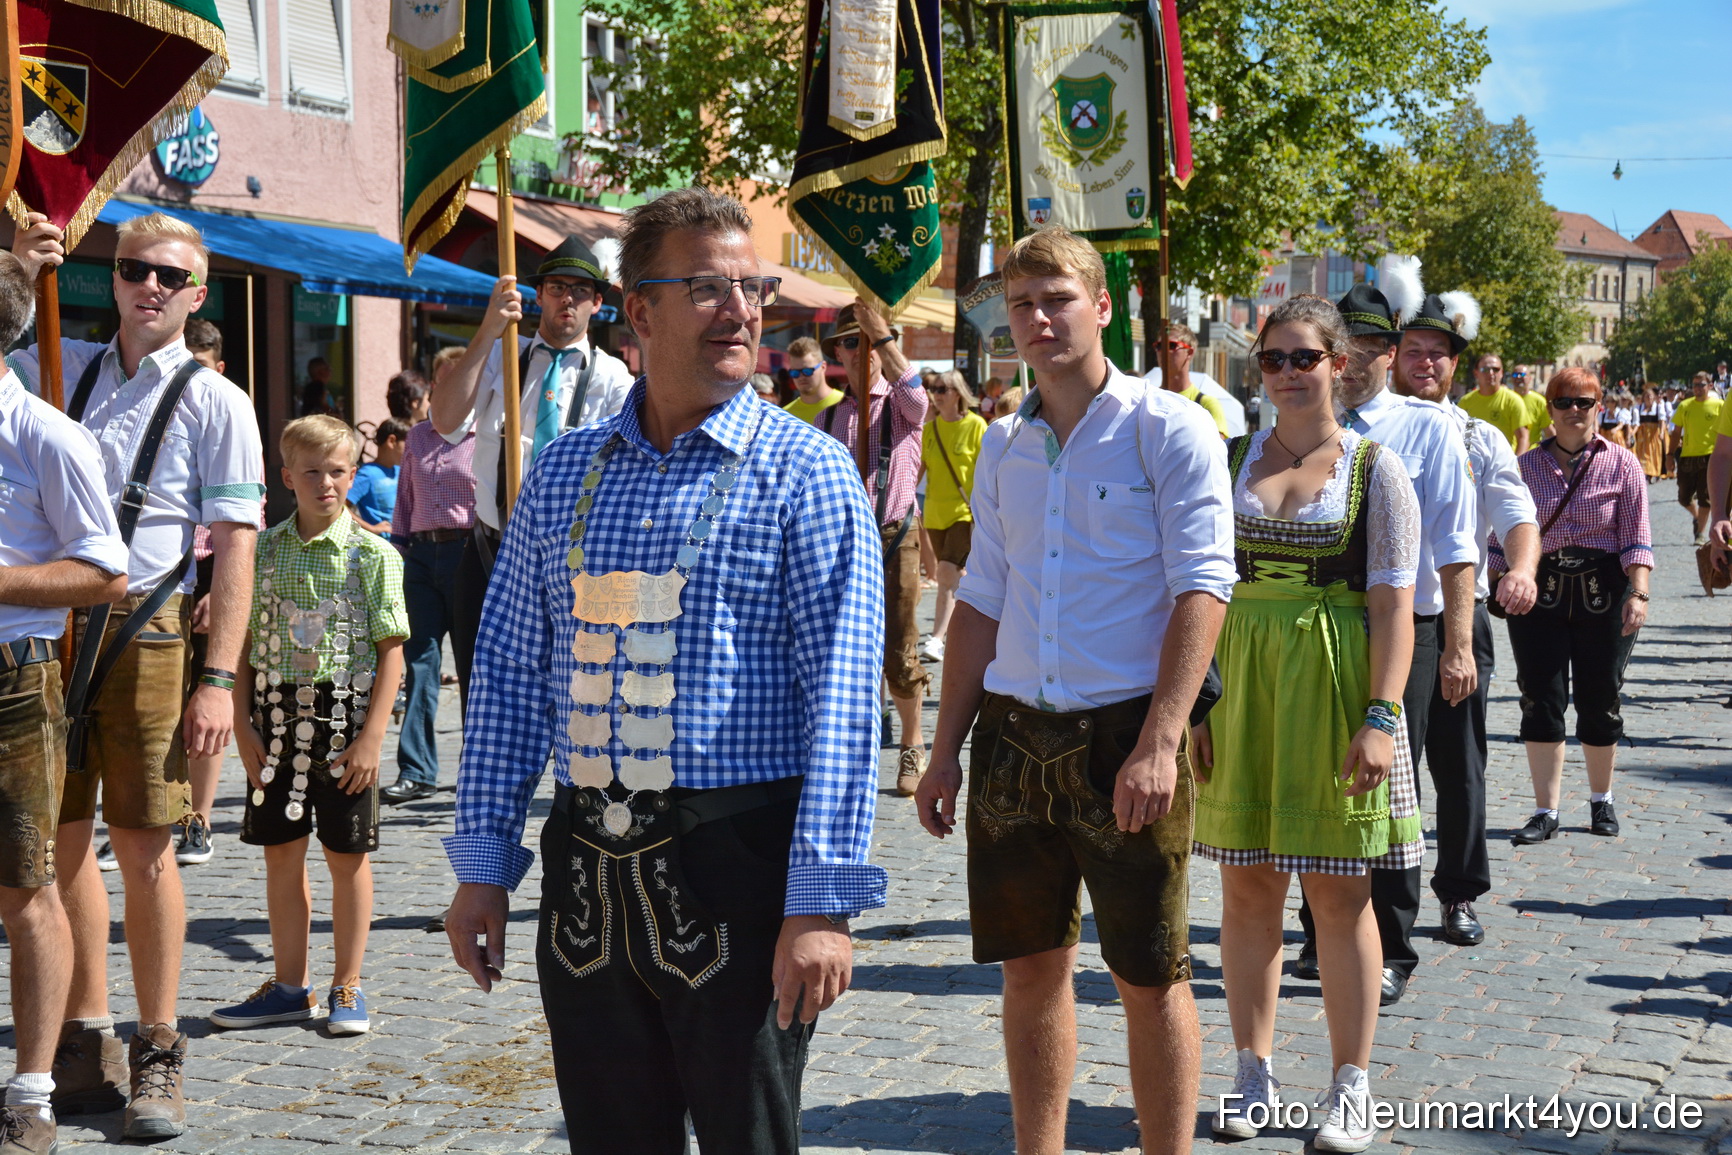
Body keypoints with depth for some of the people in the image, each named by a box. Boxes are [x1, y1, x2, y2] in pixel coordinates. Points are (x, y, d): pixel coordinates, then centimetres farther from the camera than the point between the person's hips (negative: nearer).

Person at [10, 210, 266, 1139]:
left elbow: (234, 548, -5)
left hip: (145, 630, -4)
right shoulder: (66, 368, 11)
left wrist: (218, 679, -12)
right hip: (49, 625, 4)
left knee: (142, 844, -1)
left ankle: (157, 1056, 11)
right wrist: (15, 273, 4)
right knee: (61, 838, 8)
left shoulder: (214, 402, 0)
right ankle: (85, 1043, 21)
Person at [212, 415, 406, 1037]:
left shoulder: (372, 554, -5)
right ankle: (289, 986, 22)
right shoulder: (263, 549, 5)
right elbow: (242, 643, 8)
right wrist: (243, 725, 1)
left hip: (345, 718, -3)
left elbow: (391, 650, -6)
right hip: (276, 716, 3)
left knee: (347, 856, 5)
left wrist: (372, 735, -12)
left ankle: (347, 986, 17)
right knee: (281, 852, 10)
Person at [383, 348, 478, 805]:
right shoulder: (418, 436, 15)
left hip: (467, 552, -4)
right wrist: (397, 546, 12)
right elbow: (405, 499, 20)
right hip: (421, 553, 4)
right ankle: (416, 772, 1)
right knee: (419, 660, -1)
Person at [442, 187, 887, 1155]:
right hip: (585, 872, 4)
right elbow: (510, 676, 12)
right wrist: (484, 864, 7)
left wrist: (822, 901, -17)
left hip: (734, 859, -4)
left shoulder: (804, 470, -4)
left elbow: (841, 699, -10)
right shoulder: (564, 473, 10)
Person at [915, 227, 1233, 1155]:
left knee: (1150, 974, 2)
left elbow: (1202, 590, -11)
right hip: (1014, 733, 5)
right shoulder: (1002, 446, 12)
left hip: (1124, 737, -5)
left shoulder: (1167, 430, -5)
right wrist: (944, 749, 12)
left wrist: (1158, 743, -20)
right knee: (1030, 966, 11)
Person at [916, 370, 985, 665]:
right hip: (936, 511, 6)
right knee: (954, 576, 12)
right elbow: (919, 468, 13)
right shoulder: (930, 428, 8)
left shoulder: (975, 425, -6)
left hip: (965, 511, -6)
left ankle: (937, 639, -19)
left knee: (947, 571, -17)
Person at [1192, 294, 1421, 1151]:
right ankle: (1254, 1073, 19)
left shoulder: (1375, 470, 0)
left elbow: (1393, 605, -5)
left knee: (1338, 892, 3)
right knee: (1247, 885, 7)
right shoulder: (1230, 462, 8)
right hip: (1238, 688, 3)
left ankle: (1350, 1086, 14)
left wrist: (1381, 717, -14)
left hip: (1335, 689, -3)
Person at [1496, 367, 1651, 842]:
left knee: (1599, 700, 6)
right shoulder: (1526, 466, 8)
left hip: (1603, 591, -1)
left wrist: (1638, 593, -13)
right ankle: (1546, 811, 4)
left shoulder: (1621, 464, 2)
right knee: (1541, 700, -2)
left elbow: (1636, 539, -2)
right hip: (1540, 591, 1)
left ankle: (1601, 800, 26)